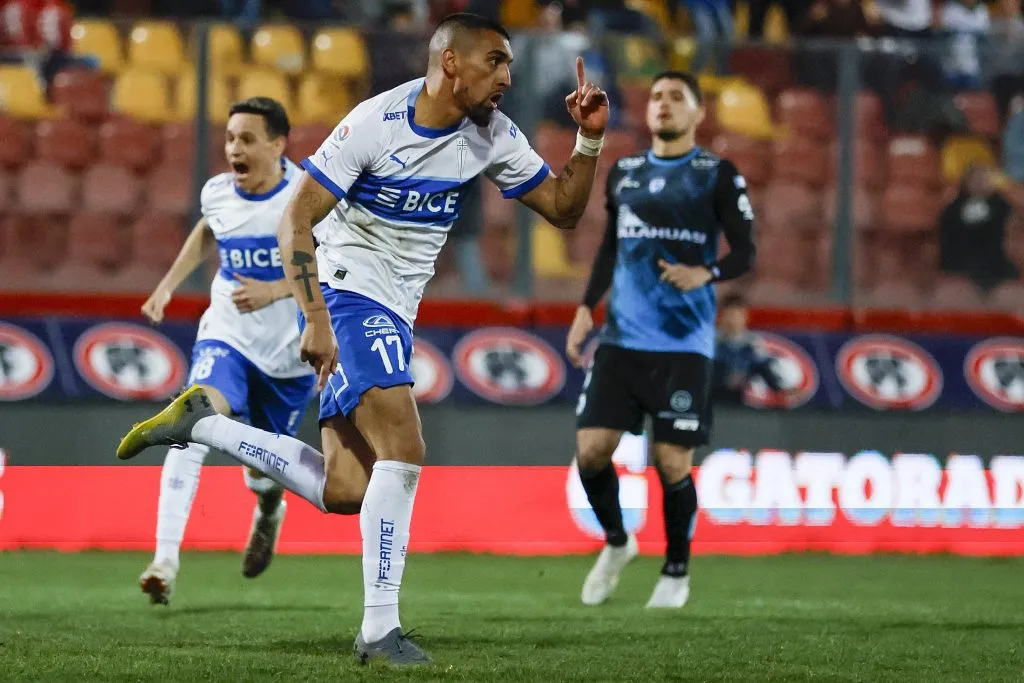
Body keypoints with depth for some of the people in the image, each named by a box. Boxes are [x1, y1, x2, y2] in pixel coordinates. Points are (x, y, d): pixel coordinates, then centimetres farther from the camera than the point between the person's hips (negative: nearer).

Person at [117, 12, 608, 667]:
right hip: (346, 291, -8)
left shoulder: (492, 136, 1)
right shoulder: (375, 123, -17)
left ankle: (204, 423, 17)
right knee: (403, 452, -22)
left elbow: (563, 207, 8)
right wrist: (316, 321, -24)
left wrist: (590, 141, -9)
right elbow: (297, 219, -16)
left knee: (344, 492, 1)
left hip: (392, 315, 8)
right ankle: (380, 630, -17)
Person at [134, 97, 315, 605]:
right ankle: (165, 561, -33)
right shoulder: (217, 193, -3)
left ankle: (268, 508, 56)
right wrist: (168, 285, 17)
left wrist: (275, 290, -28)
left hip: (290, 352, -1)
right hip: (226, 335, 1)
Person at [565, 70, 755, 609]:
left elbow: (745, 253, -2)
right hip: (622, 338, 4)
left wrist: (706, 274, -21)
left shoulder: (717, 176, 0)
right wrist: (586, 308, 12)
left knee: (672, 463, -5)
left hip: (683, 343, -4)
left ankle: (677, 572, 16)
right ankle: (616, 543, 22)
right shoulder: (623, 174, 13)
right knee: (591, 449, -6)